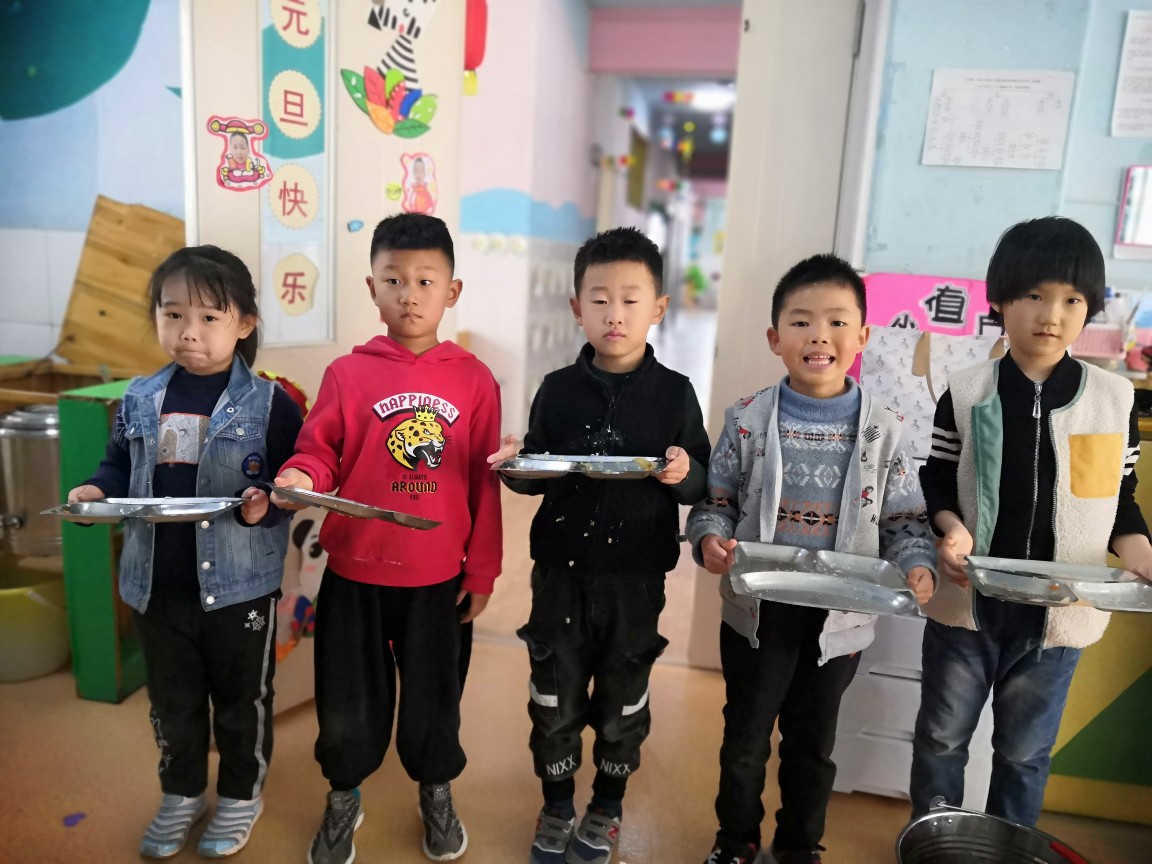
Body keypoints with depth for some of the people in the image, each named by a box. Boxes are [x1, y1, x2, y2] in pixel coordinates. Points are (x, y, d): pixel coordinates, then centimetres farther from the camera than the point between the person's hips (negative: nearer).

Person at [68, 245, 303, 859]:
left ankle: (241, 795, 37)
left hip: (239, 584, -4)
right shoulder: (140, 400, 3)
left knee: (242, 699, 14)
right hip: (156, 583, 4)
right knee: (172, 700, 22)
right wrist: (97, 490, -9)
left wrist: (265, 504, -28)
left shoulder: (269, 404, -11)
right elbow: (120, 468, 12)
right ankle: (182, 792, 44)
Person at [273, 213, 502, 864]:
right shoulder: (348, 374, -5)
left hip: (438, 578, 0)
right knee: (348, 699, 15)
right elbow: (321, 453, -3)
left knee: (434, 695, 17)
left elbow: (484, 483, -1)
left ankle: (437, 793, 45)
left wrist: (482, 571, 0)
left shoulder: (474, 380, -4)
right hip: (354, 575, 0)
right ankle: (343, 800, 43)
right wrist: (302, 478, -26)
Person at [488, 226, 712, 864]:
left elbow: (703, 485, -2)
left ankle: (605, 811, 41)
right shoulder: (558, 389, -1)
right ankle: (556, 808, 38)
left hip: (636, 577, -1)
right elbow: (537, 476, 6)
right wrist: (516, 466, -15)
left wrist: (686, 474, -24)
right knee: (554, 702, 14)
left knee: (622, 706, 16)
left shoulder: (675, 393, -5)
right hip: (561, 572, 1)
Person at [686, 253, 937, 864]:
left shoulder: (882, 430, -5)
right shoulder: (747, 419, -7)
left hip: (839, 618, 1)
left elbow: (904, 518, 0)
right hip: (757, 611, 0)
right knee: (745, 735, 17)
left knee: (813, 744, 19)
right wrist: (711, 539, -22)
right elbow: (716, 499, -2)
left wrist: (917, 564, -18)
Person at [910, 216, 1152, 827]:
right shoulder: (966, 393, -6)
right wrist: (951, 527, -19)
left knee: (1025, 751, 18)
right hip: (966, 602, 0)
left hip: (1057, 611, 1)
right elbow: (936, 481, 0)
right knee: (941, 737, 16)